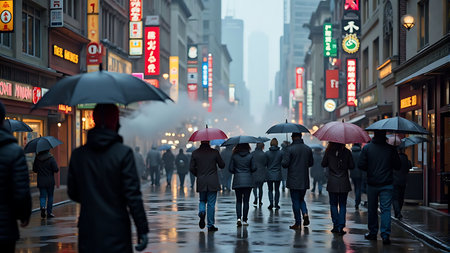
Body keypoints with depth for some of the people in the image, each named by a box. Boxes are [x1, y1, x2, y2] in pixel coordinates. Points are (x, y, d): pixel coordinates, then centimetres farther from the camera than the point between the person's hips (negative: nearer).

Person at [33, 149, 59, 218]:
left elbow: (34, 170, 5)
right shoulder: (51, 158, -12)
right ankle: (49, 212, 14)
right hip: (50, 181, -2)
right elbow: (56, 169, -14)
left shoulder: (37, 158, -1)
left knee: (42, 196, 6)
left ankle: (42, 206, -23)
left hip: (40, 181, 2)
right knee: (50, 196, 10)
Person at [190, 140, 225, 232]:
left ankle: (202, 212, -11)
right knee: (211, 204, 4)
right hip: (213, 182, -2)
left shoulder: (195, 153, -1)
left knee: (202, 201, 20)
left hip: (201, 183, 2)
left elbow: (192, 168, 0)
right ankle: (210, 225, 6)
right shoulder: (214, 152, -7)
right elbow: (222, 165, 2)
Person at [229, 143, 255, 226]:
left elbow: (230, 169, -2)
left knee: (238, 201, 10)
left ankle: (239, 218, -8)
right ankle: (244, 220, 6)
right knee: (246, 201, 6)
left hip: (237, 181, 1)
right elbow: (253, 168, -3)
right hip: (248, 180, -1)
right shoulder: (250, 156, -4)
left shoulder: (234, 156, -3)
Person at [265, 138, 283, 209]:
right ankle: (276, 204, 9)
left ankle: (271, 203, -4)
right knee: (277, 190, 12)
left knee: (270, 190, 8)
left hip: (269, 174, -1)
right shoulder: (281, 152, -6)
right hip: (278, 174, 1)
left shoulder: (267, 153, -8)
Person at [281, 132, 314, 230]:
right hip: (304, 180, 4)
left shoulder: (290, 149, -12)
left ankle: (298, 223, 5)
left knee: (295, 201, 2)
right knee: (301, 199, 20)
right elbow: (311, 163, 12)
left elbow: (284, 164, -16)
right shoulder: (308, 149, 3)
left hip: (293, 180, -4)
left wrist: (283, 162, 6)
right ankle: (305, 214, -4)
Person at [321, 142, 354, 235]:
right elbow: (352, 166, -2)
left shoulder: (329, 151, -5)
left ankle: (336, 226, 9)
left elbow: (323, 164, 3)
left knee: (333, 204, 10)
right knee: (342, 205, 6)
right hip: (344, 183, 0)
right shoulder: (347, 152, -4)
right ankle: (341, 227, -1)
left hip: (332, 183, 0)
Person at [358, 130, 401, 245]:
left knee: (372, 209, 13)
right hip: (387, 184, -1)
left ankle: (373, 233, 22)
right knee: (386, 209, -1)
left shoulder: (367, 148, -4)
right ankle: (385, 235, -11)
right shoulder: (391, 148, -4)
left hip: (372, 184, 1)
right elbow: (397, 166, 0)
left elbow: (360, 165, -7)